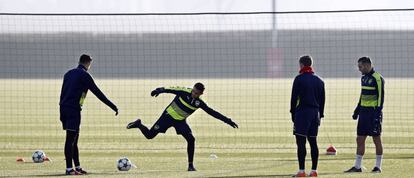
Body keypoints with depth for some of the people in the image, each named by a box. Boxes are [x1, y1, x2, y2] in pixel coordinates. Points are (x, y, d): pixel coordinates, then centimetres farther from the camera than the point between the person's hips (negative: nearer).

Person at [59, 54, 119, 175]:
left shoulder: (69, 74, 18)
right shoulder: (84, 75, -5)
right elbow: (98, 93, -6)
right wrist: (113, 107, -2)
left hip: (64, 109, 8)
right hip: (74, 109, -8)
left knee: (74, 138, 14)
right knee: (71, 139, -8)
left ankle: (78, 167, 18)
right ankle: (69, 169, -9)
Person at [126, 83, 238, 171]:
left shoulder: (199, 103, -9)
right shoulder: (184, 92, -20)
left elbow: (213, 113, -4)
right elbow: (171, 90, -27)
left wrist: (227, 120, -7)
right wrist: (160, 90, -46)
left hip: (180, 121, 3)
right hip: (168, 116, -3)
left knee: (191, 139, -15)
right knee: (149, 135, -4)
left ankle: (190, 165, -3)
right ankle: (139, 125, 29)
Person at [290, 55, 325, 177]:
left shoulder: (299, 79, -7)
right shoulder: (319, 80, 12)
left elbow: (294, 98, -7)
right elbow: (322, 100, 14)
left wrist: (293, 114, 0)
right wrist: (320, 116, 19)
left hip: (302, 112, -6)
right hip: (315, 113, 6)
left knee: (301, 142, -7)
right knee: (313, 142, 10)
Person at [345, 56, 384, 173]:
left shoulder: (377, 79, -12)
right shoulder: (364, 78, 14)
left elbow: (380, 97, -15)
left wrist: (377, 114, -21)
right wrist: (357, 111, 20)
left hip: (373, 112, -8)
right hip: (364, 113, 8)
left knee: (376, 139, -1)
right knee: (360, 139, 6)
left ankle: (378, 166, 6)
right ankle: (357, 166, 9)